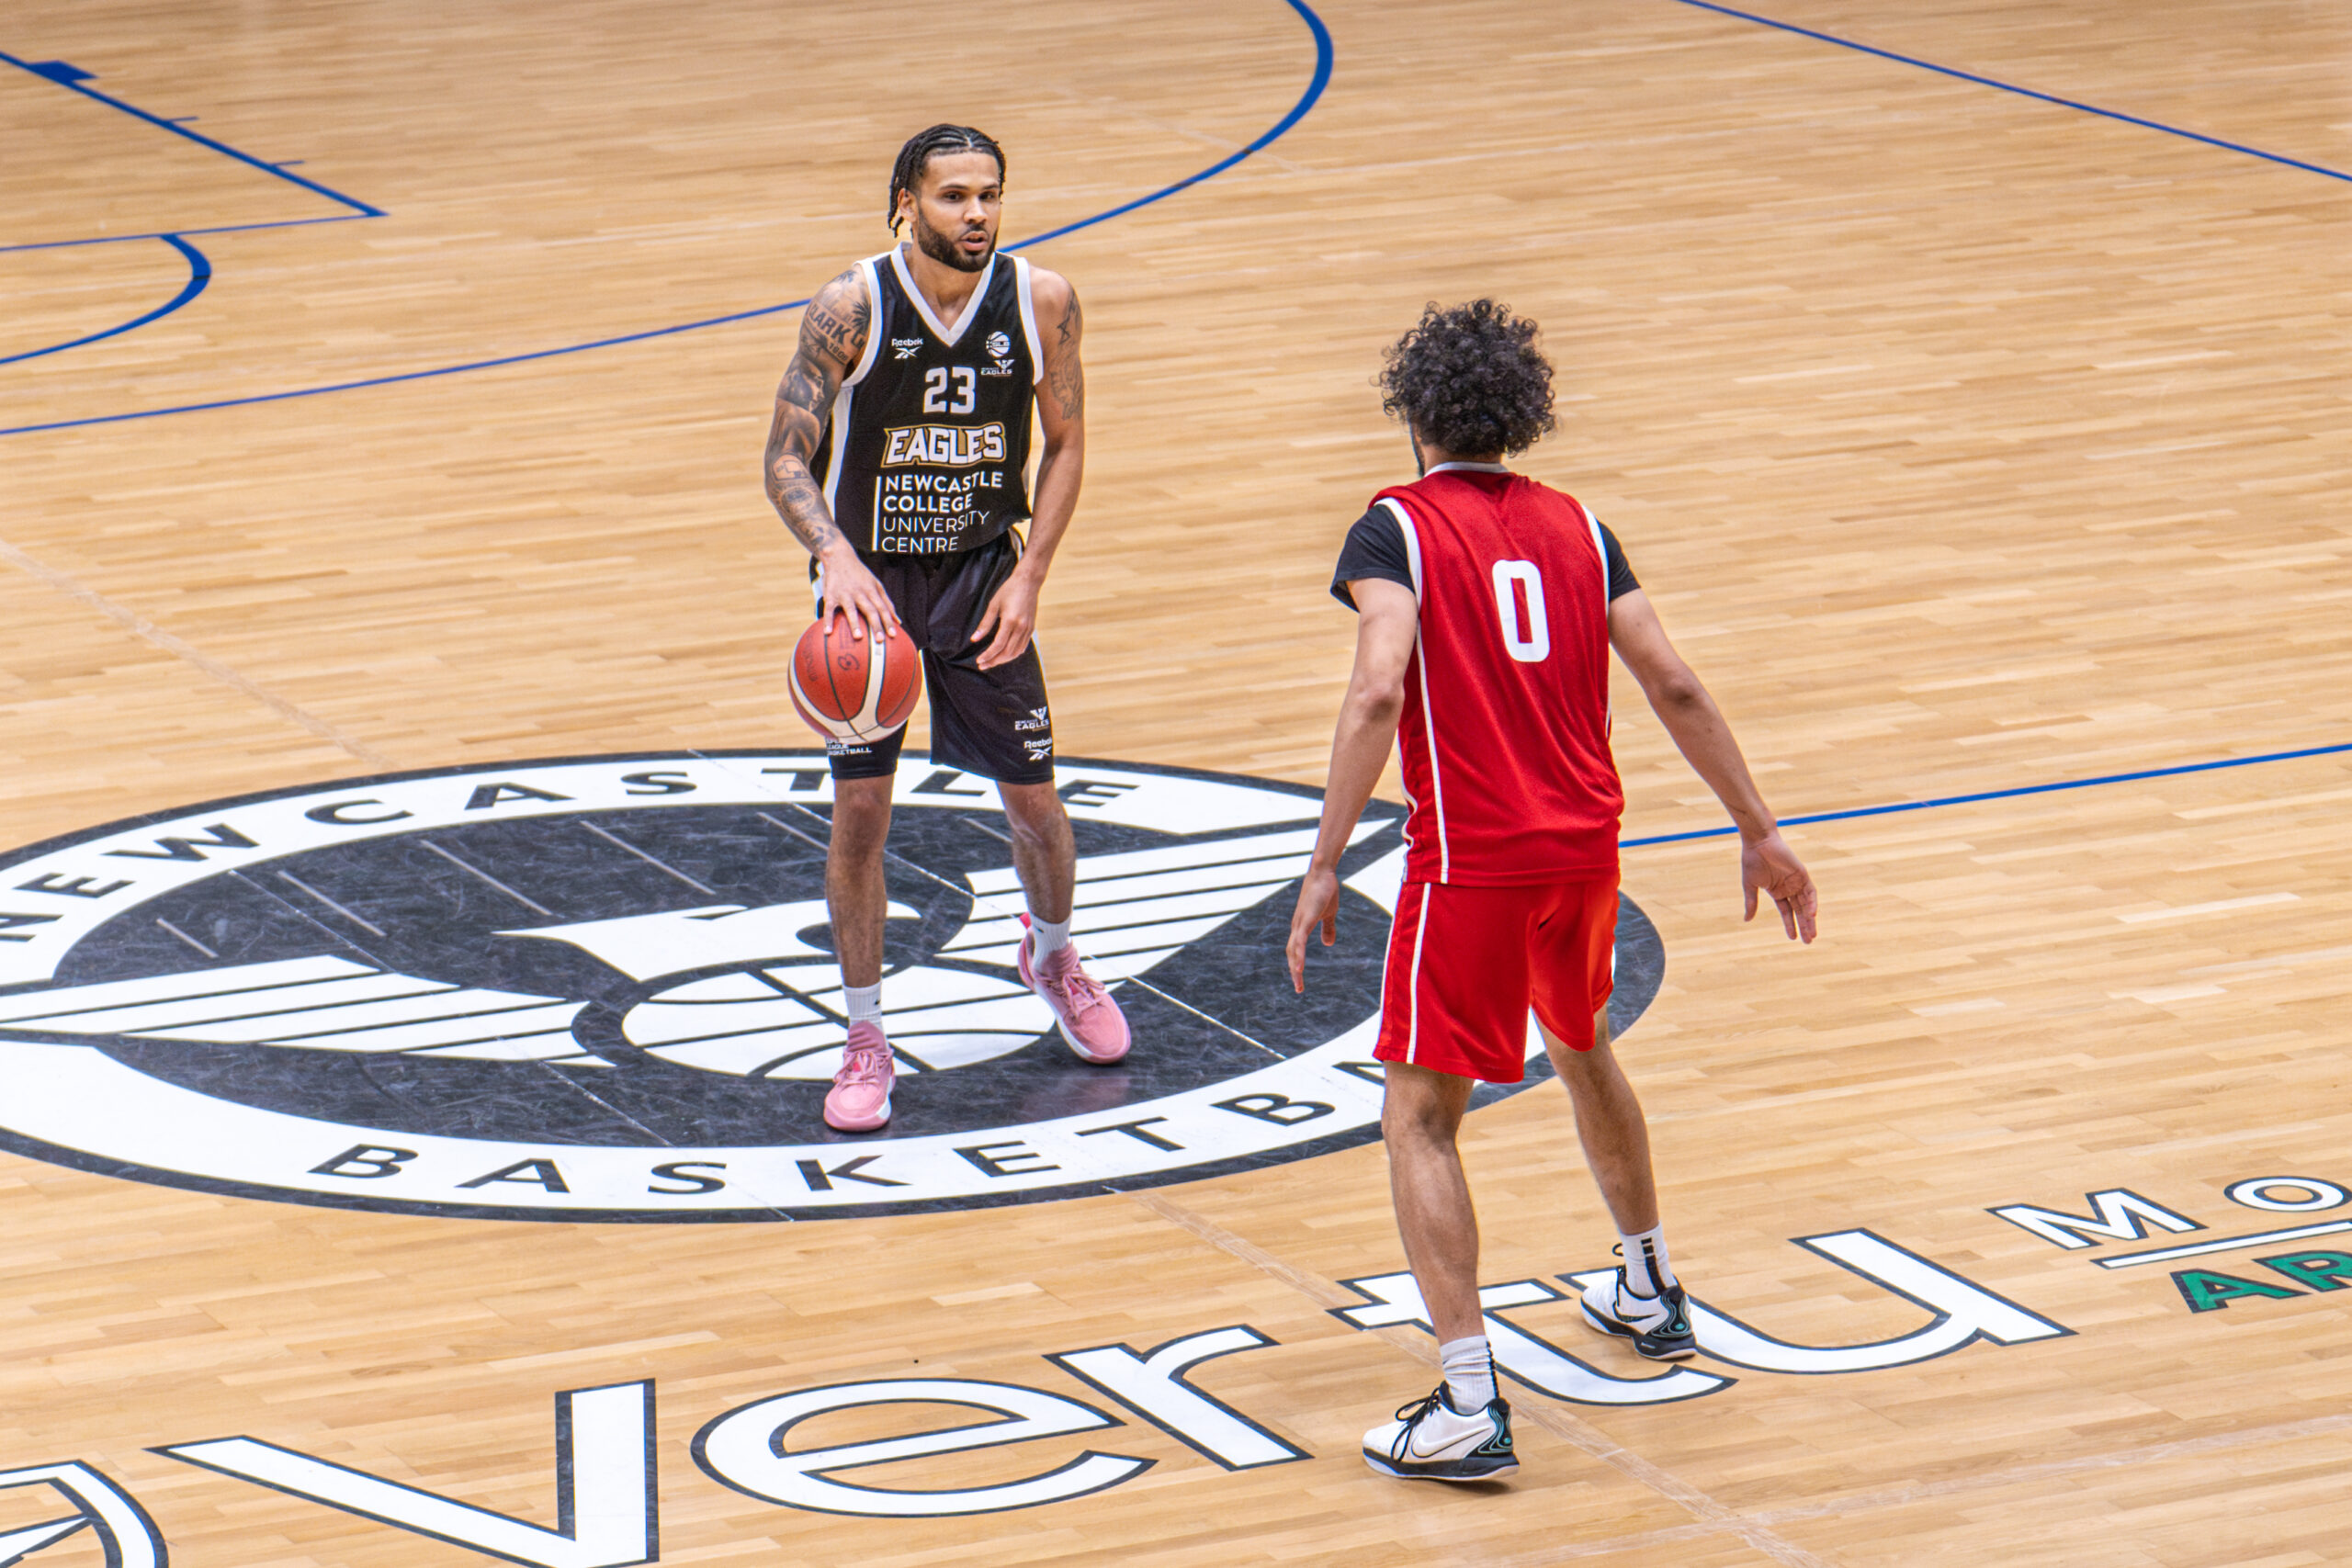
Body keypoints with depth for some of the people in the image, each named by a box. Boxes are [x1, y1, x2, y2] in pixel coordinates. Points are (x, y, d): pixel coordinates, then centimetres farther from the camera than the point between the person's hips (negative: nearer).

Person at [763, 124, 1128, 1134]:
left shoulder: (1040, 301, -11)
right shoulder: (851, 309, -19)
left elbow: (1066, 443, 1)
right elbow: (786, 457, -17)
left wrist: (1029, 576, -9)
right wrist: (836, 557, -35)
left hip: (982, 572, 2)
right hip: (868, 575, -2)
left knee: (1035, 798, 7)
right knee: (859, 805, -6)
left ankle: (1052, 955, 39)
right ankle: (865, 1040, 8)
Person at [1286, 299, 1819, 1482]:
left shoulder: (1398, 528, -5)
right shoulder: (1573, 527, 10)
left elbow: (1378, 691, -20)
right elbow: (1674, 687, 7)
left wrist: (1325, 866, -19)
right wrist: (1760, 834, 14)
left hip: (1472, 861, -6)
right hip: (1585, 845, 6)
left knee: (1418, 1118, -1)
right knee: (1581, 1046, 31)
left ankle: (1470, 1406, -12)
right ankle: (1650, 1295, 48)